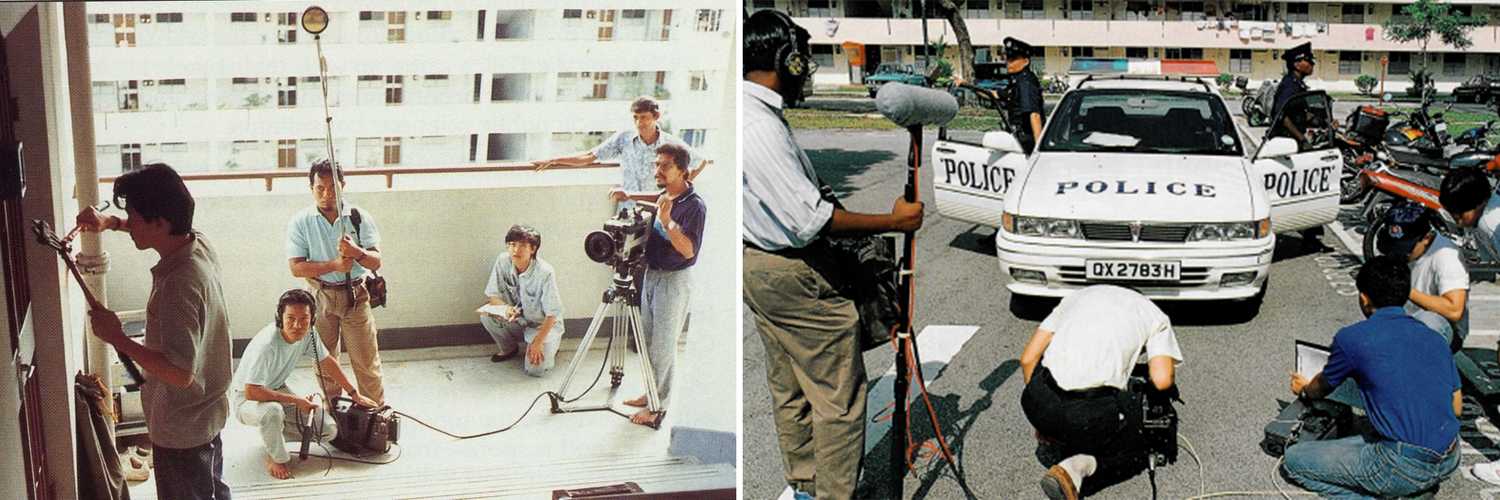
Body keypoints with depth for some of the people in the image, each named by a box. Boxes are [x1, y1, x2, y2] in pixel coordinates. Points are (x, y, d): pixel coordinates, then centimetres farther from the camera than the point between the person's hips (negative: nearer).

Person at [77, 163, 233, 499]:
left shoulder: (178, 283, -33)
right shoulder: (199, 244, -7)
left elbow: (180, 373, -33)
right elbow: (156, 230, 20)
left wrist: (117, 338, -25)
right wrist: (110, 223, 5)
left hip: (181, 430, -8)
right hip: (207, 414, 8)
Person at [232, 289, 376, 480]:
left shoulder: (307, 333, -13)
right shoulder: (266, 345, -35)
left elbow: (327, 361, 5)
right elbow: (251, 392, -36)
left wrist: (354, 394, 9)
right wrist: (297, 400, -29)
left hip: (278, 390, 6)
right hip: (246, 397, -6)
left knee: (328, 430, -7)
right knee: (272, 411, -41)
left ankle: (274, 433, 16)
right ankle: (277, 457, -12)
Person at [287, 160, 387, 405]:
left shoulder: (360, 217, -6)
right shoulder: (300, 222, -6)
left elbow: (376, 262, -10)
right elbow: (296, 267, -12)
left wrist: (357, 253, -32)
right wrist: (334, 265, -24)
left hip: (355, 295, -1)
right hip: (320, 296, 1)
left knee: (366, 361, 3)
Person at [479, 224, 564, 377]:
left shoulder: (544, 272, -27)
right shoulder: (503, 261, -15)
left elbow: (552, 314, -21)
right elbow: (493, 295, -8)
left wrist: (537, 342, -23)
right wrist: (505, 307, -30)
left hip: (543, 325, -4)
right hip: (517, 320, 4)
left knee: (535, 369, -21)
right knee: (486, 315, -21)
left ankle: (548, 347, 14)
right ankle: (509, 349, 6)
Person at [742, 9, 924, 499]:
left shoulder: (744, 112, 6)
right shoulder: (760, 125, -25)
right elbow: (810, 220, -28)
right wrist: (893, 221, -21)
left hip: (755, 263, 11)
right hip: (790, 274, -11)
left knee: (790, 388, 20)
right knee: (839, 394, -1)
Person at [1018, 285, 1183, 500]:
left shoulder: (1076, 296, 26)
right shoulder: (1155, 315, 17)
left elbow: (1028, 359, 19)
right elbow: (1162, 380, -1)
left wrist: (1041, 425, 29)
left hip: (1041, 408, 4)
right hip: (1095, 414, -3)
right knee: (1135, 455, 25)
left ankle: (1051, 443, 18)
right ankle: (1082, 466, -5)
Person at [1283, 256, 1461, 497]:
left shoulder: (1352, 338, -6)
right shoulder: (1435, 339, 10)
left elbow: (1322, 388, 14)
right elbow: (1456, 407, 18)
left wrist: (1304, 388, 38)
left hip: (1405, 467, -8)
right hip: (1449, 463, 8)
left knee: (1294, 460, 2)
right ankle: (1416, 488, 12)